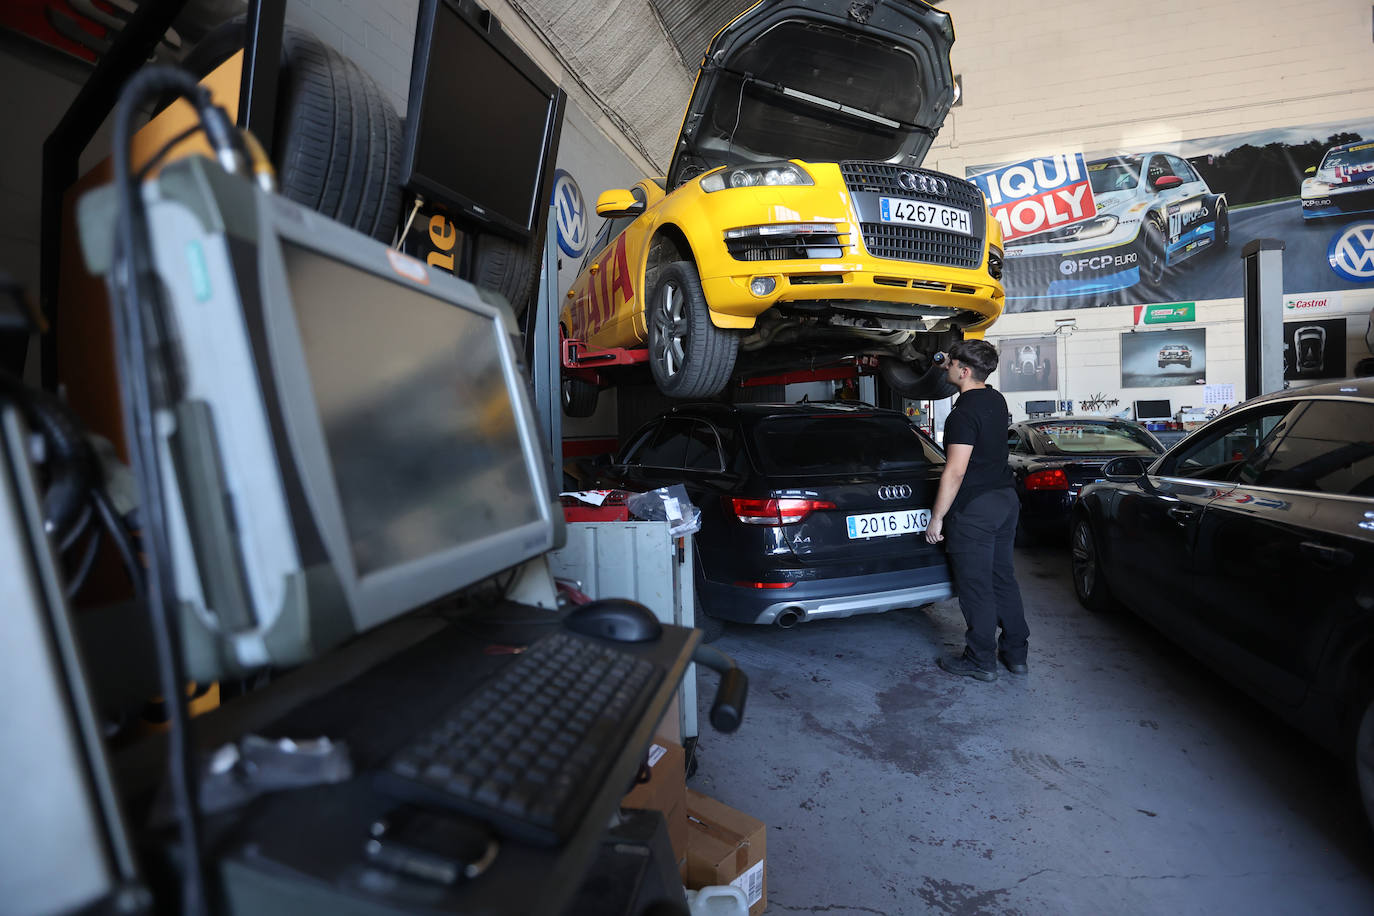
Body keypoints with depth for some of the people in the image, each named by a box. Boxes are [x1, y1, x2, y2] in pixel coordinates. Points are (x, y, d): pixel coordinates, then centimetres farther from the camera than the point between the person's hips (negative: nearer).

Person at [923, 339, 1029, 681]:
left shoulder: (964, 413, -20)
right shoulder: (996, 400, 8)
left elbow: (955, 472, -23)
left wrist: (937, 518, -17)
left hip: (975, 508, -9)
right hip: (1006, 498, 9)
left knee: (975, 586, 2)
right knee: (1003, 577, 17)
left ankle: (981, 660, 13)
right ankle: (1015, 653, 26)